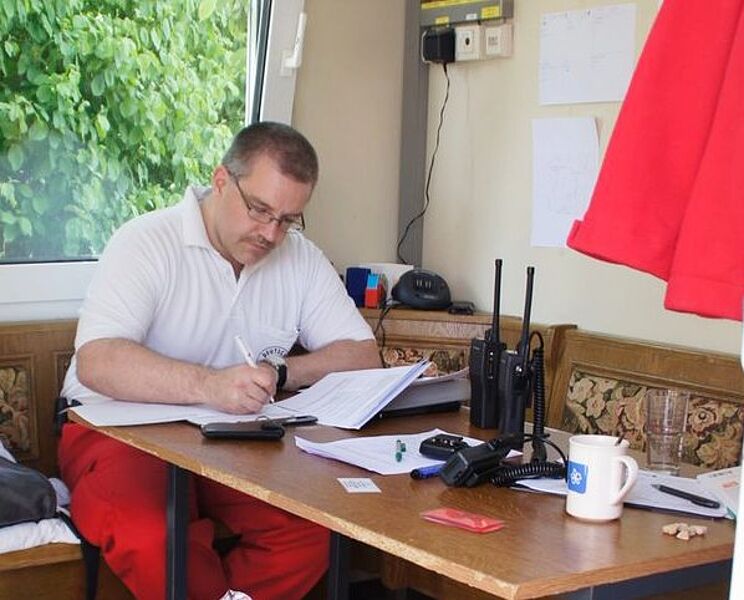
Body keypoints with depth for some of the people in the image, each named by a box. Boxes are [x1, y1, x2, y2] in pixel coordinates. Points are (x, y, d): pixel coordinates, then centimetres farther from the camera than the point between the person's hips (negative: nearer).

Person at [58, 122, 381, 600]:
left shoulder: (302, 260, 5)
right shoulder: (147, 243, -11)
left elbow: (363, 356, 3)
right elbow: (96, 362, -23)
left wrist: (279, 374, -15)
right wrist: (206, 385, -38)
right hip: (122, 431, -4)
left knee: (317, 525, -23)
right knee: (147, 538, -35)